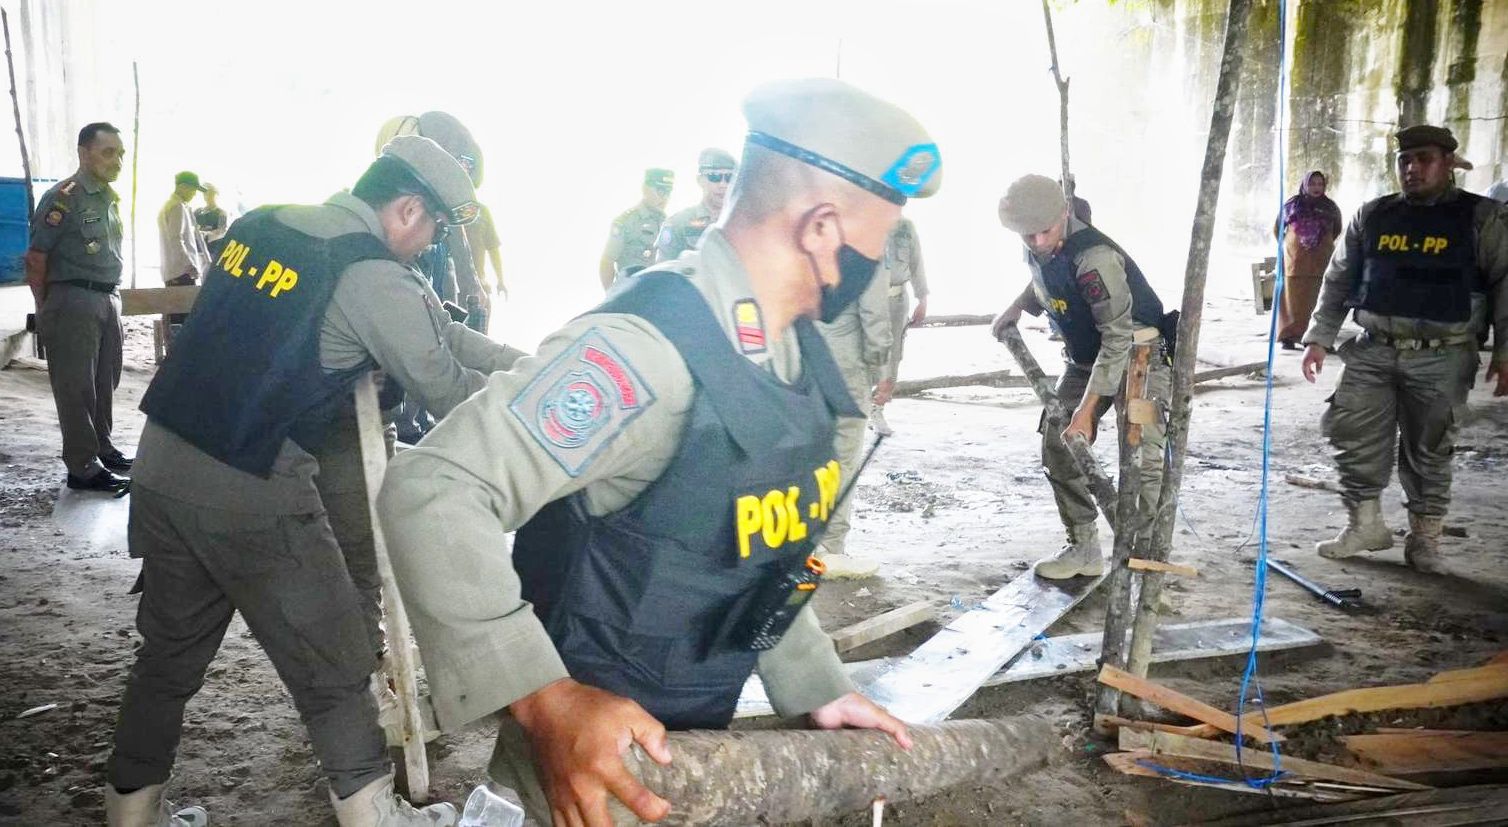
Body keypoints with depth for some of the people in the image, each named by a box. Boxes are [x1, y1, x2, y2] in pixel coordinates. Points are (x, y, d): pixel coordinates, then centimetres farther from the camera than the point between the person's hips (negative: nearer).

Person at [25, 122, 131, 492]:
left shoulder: (110, 199, 13)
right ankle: (82, 468, 0)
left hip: (107, 300, 8)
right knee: (76, 387, -3)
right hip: (73, 300, -8)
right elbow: (36, 259, -11)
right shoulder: (64, 197, -11)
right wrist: (45, 313, -8)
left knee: (105, 382, 16)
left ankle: (102, 449, 29)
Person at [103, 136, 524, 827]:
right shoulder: (375, 278, -15)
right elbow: (448, 390, -5)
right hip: (253, 495, -8)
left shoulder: (261, 225, 10)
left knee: (169, 653, 21)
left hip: (162, 467, 8)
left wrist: (522, 363, 18)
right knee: (333, 668, 6)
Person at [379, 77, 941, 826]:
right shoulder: (648, 346, -30)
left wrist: (816, 686, 11)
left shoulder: (797, 347, 0)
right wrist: (548, 703, -40)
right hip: (593, 761, -8)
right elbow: (430, 492, -34)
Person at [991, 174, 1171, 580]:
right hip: (1085, 358, 8)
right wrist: (1017, 307, 4)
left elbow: (1118, 338, -32)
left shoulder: (1095, 257, -31)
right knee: (1058, 447, 2)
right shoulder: (1040, 252, -5)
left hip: (1137, 353, -8)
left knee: (1141, 458, -15)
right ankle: (1083, 547, 12)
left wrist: (1087, 408, -33)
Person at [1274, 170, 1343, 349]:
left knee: (1319, 301, -1)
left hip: (1321, 263, 1)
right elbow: (1277, 228, 16)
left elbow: (1337, 229, 22)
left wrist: (1324, 245, 14)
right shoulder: (1292, 205, 3)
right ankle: (1289, 337, -1)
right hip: (1295, 261, -1)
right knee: (1293, 300, -2)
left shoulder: (1330, 207, 6)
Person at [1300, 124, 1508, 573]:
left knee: (1429, 451, 4)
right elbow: (1338, 280, 15)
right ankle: (1365, 523, 12)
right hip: (1374, 352, 3)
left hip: (1441, 359, -2)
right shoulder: (1372, 216, 9)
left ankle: (1424, 538, 18)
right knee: (1351, 433, -3)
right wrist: (1319, 338, 9)